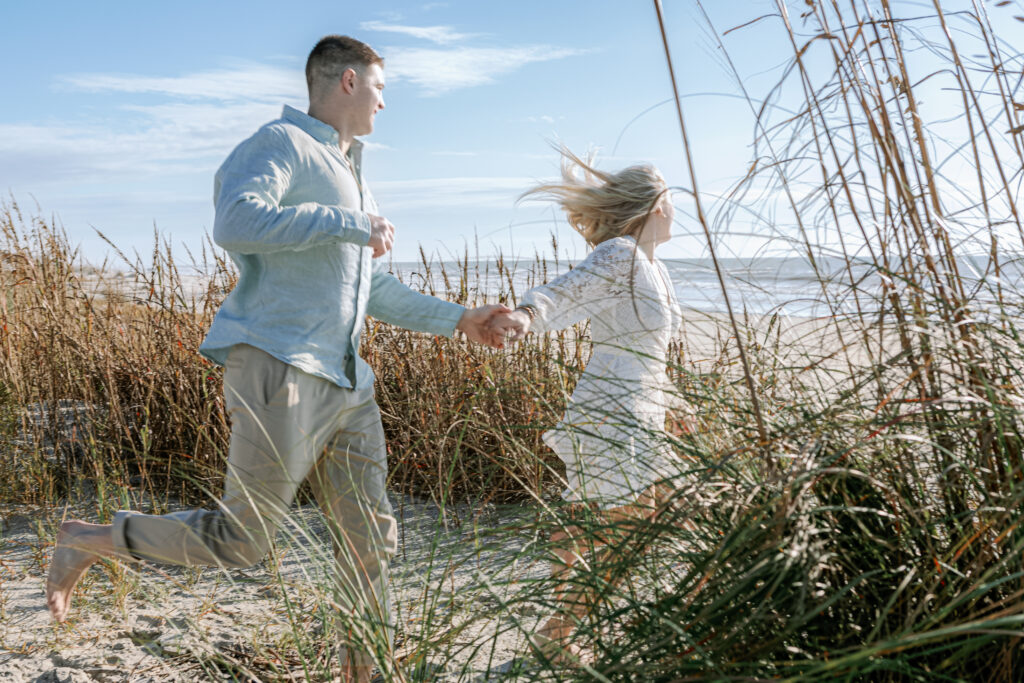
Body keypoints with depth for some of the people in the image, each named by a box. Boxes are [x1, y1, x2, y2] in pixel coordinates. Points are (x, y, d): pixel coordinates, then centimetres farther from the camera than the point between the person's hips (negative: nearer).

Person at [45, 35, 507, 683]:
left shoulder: (352, 178, 27)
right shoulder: (283, 143, -3)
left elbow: (377, 288, 29)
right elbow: (237, 223, -23)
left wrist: (459, 319, 22)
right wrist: (347, 225, -17)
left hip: (344, 383, 9)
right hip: (280, 367, -9)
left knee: (371, 535, 7)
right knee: (243, 539, -4)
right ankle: (91, 540, 18)